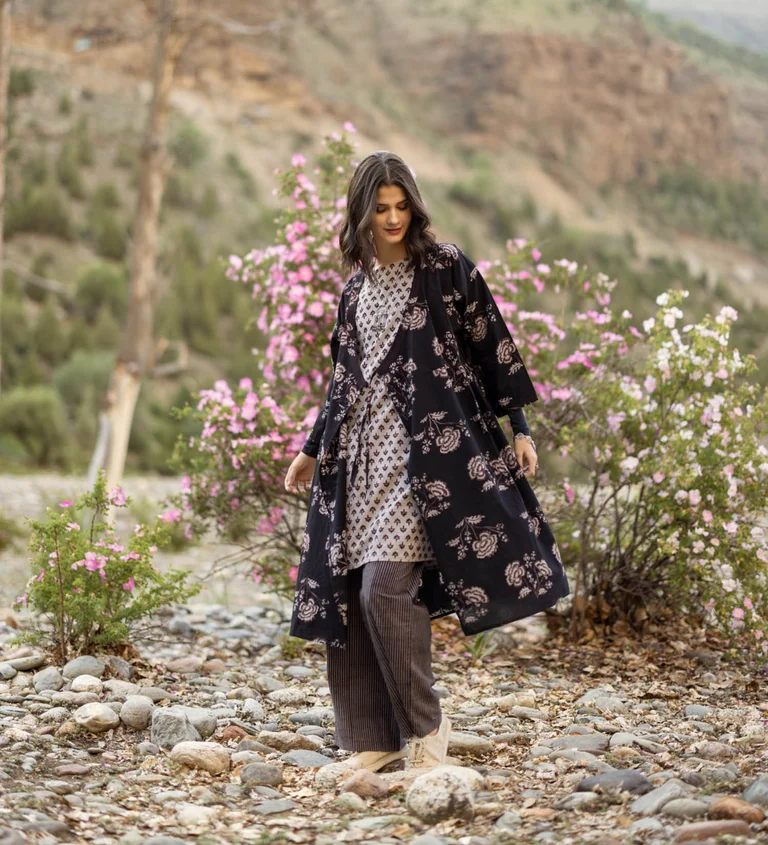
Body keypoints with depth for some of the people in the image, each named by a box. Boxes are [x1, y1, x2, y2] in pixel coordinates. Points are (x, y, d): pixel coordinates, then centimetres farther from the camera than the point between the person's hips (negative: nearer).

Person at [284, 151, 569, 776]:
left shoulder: (445, 267, -1)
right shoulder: (358, 284, 15)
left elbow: (492, 344, 0)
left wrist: (520, 426, -4)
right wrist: (312, 450, 25)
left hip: (424, 449, -6)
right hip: (361, 453, 6)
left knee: (387, 588, -15)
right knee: (347, 595, 2)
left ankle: (424, 725, 2)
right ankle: (372, 737, 10)